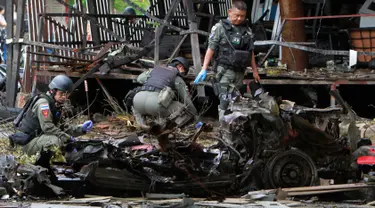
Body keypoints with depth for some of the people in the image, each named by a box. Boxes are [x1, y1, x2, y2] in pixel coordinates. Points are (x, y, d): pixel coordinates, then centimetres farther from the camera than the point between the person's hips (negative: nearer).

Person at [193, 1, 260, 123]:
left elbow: (251, 52, 19)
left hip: (239, 71, 5)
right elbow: (211, 49, -5)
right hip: (225, 70, -5)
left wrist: (254, 70, 18)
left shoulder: (247, 30, 13)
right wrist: (204, 69, -11)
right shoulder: (220, 28, -2)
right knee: (225, 99, -14)